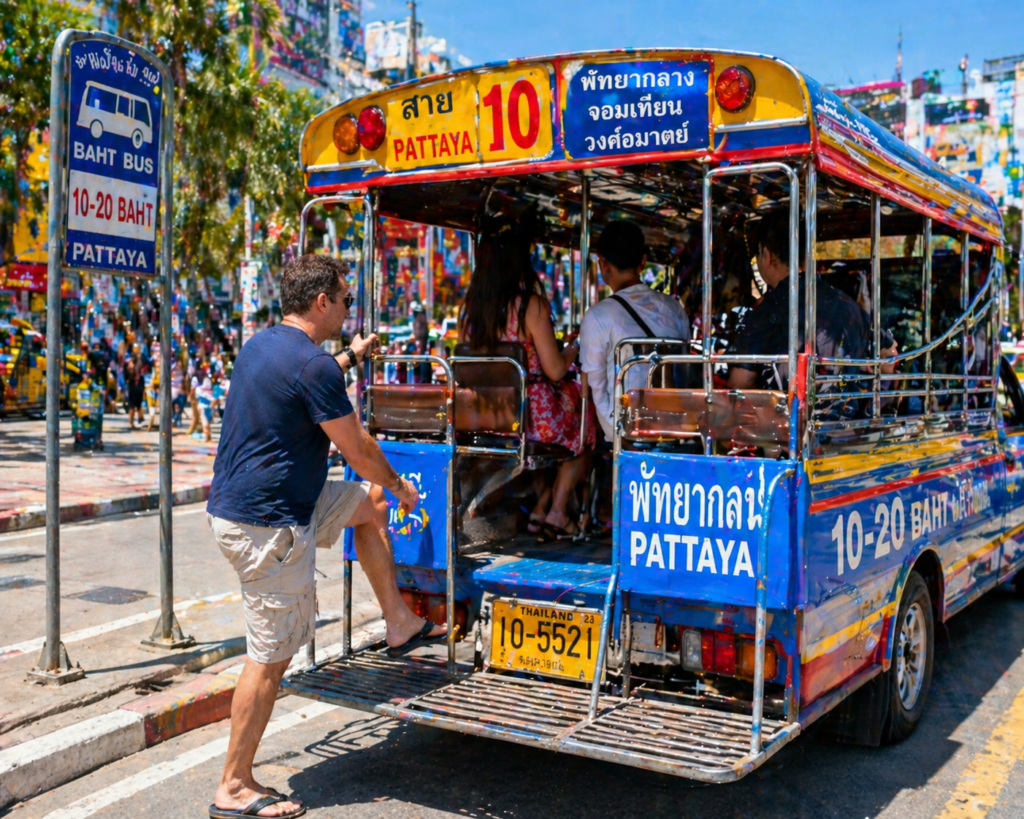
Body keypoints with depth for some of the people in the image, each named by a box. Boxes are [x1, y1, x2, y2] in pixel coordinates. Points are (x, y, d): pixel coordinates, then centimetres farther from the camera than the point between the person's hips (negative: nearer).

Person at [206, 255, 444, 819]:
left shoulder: (262, 345, 10)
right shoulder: (312, 364, -19)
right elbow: (358, 451, -12)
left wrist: (350, 358, 40)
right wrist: (401, 486, 7)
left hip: (235, 505, 10)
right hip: (268, 526, -10)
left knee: (368, 502, 22)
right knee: (271, 656, -1)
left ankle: (399, 624, 27)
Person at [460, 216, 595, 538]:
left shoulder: (471, 305, 2)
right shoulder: (531, 304, -15)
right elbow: (555, 370, -14)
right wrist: (572, 348, 9)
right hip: (531, 416, -6)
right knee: (584, 427, 22)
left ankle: (539, 510, 26)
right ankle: (556, 512, 18)